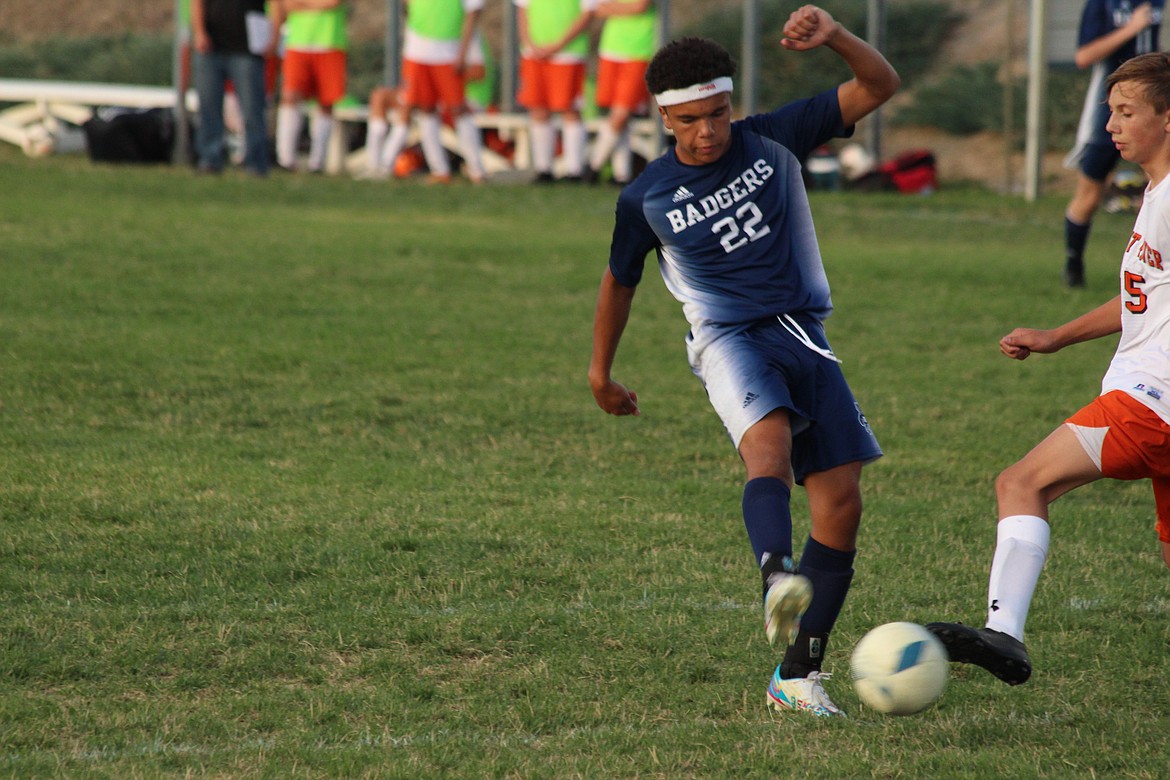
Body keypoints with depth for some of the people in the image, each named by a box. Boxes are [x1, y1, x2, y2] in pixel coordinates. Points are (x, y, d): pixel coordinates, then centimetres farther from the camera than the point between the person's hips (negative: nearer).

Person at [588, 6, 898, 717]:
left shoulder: (773, 141, 3)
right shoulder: (647, 198, 1)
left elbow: (880, 86, 1)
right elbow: (620, 282, 18)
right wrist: (601, 372, 28)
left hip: (805, 337, 3)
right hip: (730, 339, -3)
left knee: (841, 500, -6)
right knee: (770, 440, -35)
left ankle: (797, 674, 1)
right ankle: (780, 579, -63)